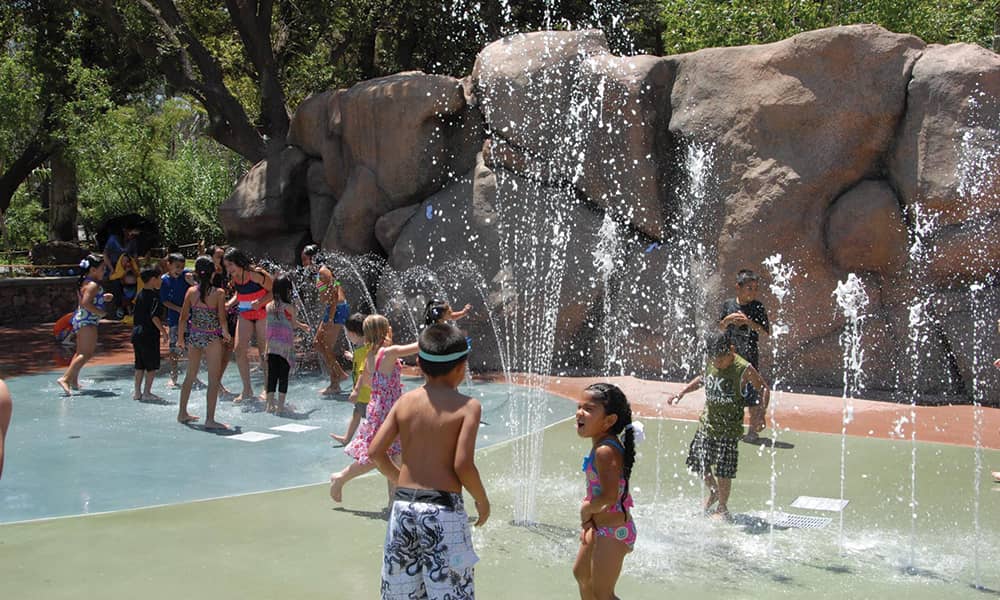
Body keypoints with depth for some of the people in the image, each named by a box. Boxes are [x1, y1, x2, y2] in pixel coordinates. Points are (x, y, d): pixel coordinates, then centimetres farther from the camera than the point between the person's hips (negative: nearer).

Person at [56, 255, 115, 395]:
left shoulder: (85, 282, 15)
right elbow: (85, 303, -26)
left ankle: (74, 381, 26)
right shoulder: (93, 285, -16)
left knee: (80, 352, 19)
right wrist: (101, 312, -18)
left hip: (80, 319, 11)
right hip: (88, 321, -11)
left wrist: (102, 298, 20)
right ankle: (65, 378, -22)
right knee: (87, 353, -15)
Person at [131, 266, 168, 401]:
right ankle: (147, 392, 2)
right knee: (153, 365, 1)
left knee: (140, 365, 14)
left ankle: (137, 392, 17)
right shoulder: (154, 296, -13)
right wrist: (164, 331, -15)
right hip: (149, 335, -8)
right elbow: (154, 317, -20)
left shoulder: (139, 295, 13)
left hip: (136, 333, 8)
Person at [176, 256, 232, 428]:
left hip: (193, 336, 5)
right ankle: (210, 419, -2)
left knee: (190, 375, 19)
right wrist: (225, 332, 8)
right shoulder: (218, 293, -12)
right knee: (214, 380, 0)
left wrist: (180, 337, 13)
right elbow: (222, 319, -11)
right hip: (211, 337, -5)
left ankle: (182, 413, 29)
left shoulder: (191, 291, -2)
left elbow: (183, 317, 1)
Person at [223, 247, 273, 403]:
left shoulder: (256, 274, -21)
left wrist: (260, 302, -29)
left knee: (264, 351, -3)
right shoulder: (234, 278, 0)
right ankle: (247, 390, 6)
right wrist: (228, 305, 1)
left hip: (263, 313, -7)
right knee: (239, 350, -2)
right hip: (245, 315, 7)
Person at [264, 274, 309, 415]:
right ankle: (280, 406, 1)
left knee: (272, 375, 9)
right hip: (285, 347, -4)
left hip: (272, 346, 4)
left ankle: (269, 405, 11)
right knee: (284, 376, 2)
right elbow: (293, 325, 1)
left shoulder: (269, 306, 5)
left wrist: (300, 325, 27)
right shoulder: (290, 307, -10)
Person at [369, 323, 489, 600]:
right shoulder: (468, 406, -7)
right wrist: (483, 501, 1)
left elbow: (375, 452, 3)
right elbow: (463, 465, -15)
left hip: (403, 505, 5)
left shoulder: (406, 401, 5)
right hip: (444, 508, -4)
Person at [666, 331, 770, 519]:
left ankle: (722, 507, 19)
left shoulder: (744, 369, -18)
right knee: (700, 465, 13)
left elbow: (763, 389, -7)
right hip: (706, 424, 5)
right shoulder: (710, 363, -2)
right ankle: (713, 492, 41)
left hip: (729, 429, -5)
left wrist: (761, 413, -22)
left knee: (723, 472, -3)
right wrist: (681, 393, 13)